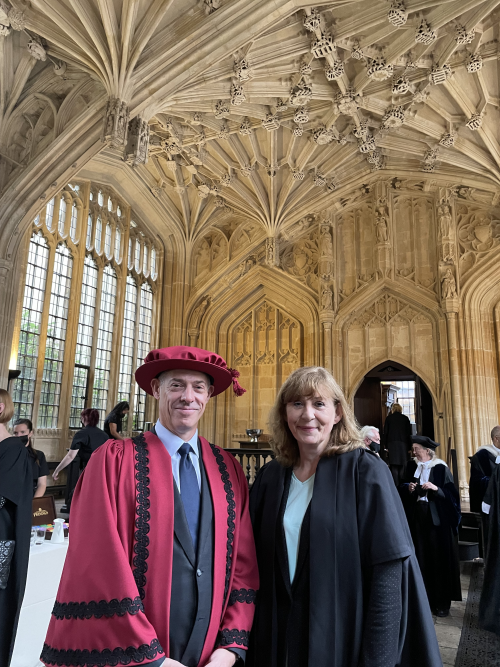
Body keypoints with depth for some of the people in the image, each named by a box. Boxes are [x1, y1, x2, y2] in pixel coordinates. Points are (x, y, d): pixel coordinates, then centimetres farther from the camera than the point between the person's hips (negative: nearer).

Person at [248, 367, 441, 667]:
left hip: (345, 638, -3)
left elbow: (390, 567, -17)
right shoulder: (271, 476, -2)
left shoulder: (364, 469, -14)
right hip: (277, 636, 4)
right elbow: (257, 558, 5)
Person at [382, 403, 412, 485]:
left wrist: (386, 445, 9)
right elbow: (409, 433, 7)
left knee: (394, 466, -2)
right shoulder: (405, 418, 6)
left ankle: (396, 485, -9)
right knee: (402, 466, 4)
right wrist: (409, 446, 12)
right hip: (403, 444, 1)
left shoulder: (389, 418, 4)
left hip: (392, 444, -1)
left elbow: (385, 432, 4)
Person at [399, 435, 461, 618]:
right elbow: (401, 486, 12)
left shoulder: (441, 468, -7)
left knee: (439, 560, 3)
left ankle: (442, 602, 15)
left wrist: (436, 488, -23)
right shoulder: (411, 466, 5)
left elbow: (452, 494, -8)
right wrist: (408, 487, -9)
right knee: (420, 558, 8)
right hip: (417, 518, 4)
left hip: (437, 520, -4)